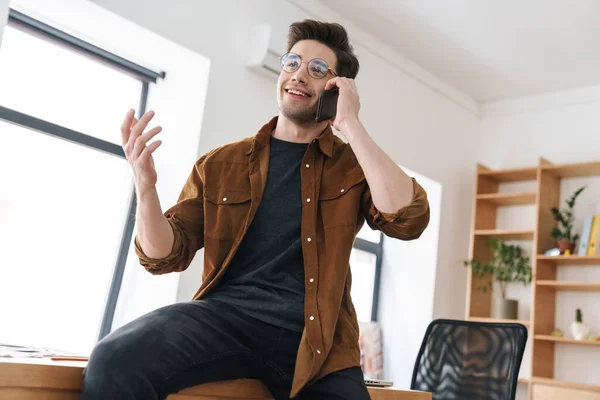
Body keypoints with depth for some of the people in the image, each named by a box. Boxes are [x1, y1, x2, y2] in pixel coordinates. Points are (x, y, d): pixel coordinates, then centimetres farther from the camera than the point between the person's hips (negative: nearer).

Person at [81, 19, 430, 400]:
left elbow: (409, 219, -11)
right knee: (114, 360, -26)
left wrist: (350, 124, -8)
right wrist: (146, 186, -11)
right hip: (227, 314, 0)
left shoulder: (353, 167, 9)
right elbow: (166, 257, 8)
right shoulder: (220, 164, 11)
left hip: (316, 335, 0)